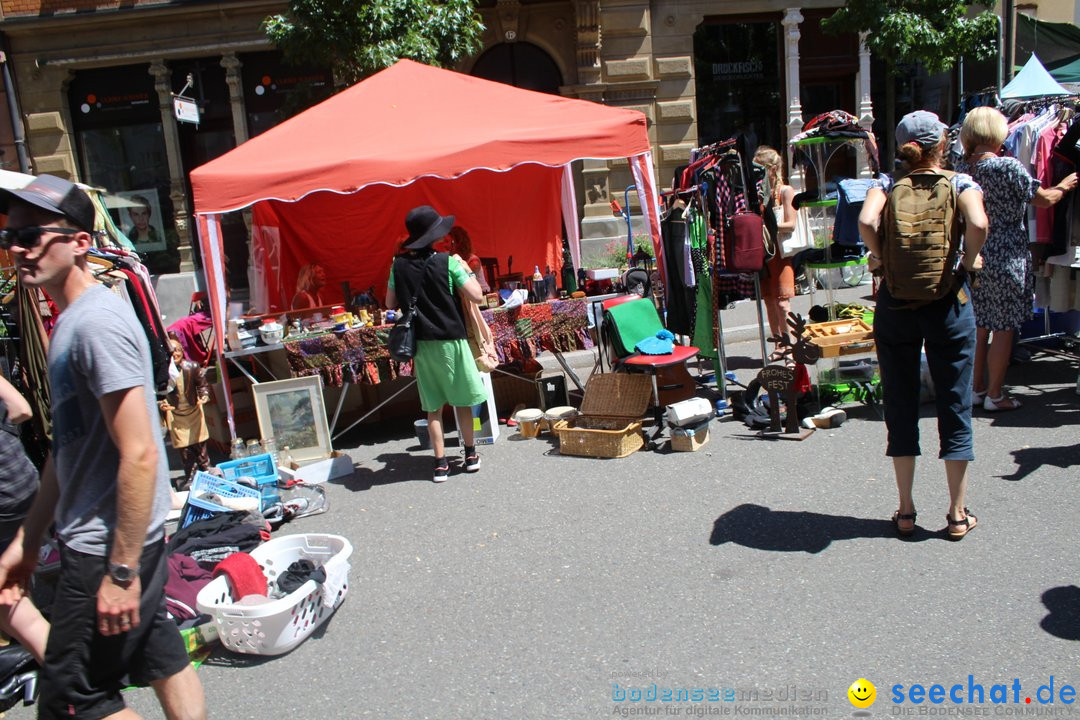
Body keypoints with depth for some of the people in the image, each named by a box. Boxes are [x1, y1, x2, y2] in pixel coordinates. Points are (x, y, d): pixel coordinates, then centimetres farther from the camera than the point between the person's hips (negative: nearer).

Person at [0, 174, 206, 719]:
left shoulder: (97, 322, -20)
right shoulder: (70, 320, 11)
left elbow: (139, 455, -25)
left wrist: (122, 571, -22)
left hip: (107, 547, -9)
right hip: (95, 539, 9)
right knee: (160, 658, 19)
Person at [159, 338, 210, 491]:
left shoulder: (192, 367, -13)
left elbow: (202, 385, -2)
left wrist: (203, 397, -21)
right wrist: (161, 404, -27)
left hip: (194, 410, 1)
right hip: (175, 413, -1)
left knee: (199, 443, 10)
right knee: (184, 447, 2)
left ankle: (205, 470, 28)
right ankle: (189, 476, 16)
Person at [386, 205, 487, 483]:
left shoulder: (399, 265, -1)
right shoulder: (448, 262, -12)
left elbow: (391, 303, 8)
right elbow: (476, 296, -12)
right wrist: (467, 270, 3)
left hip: (420, 343, 3)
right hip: (450, 340, -3)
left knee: (433, 406, 9)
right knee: (461, 400, 13)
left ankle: (441, 463, 10)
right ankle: (470, 454, 25)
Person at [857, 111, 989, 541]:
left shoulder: (888, 183, 0)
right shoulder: (960, 183, -1)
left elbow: (866, 222, -19)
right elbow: (978, 224, -21)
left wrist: (880, 257, -4)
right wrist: (968, 261, -4)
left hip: (895, 304, 1)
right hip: (947, 302, -1)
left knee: (900, 405, 9)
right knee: (955, 405, 9)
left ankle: (906, 512, 16)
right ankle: (958, 514, 15)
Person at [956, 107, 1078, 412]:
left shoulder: (961, 168, 2)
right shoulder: (1009, 167, -14)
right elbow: (1044, 199, -3)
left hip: (974, 257, 6)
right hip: (1006, 257, -5)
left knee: (980, 326, 14)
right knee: (1004, 328, 3)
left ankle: (977, 388, 22)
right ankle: (995, 395, 10)